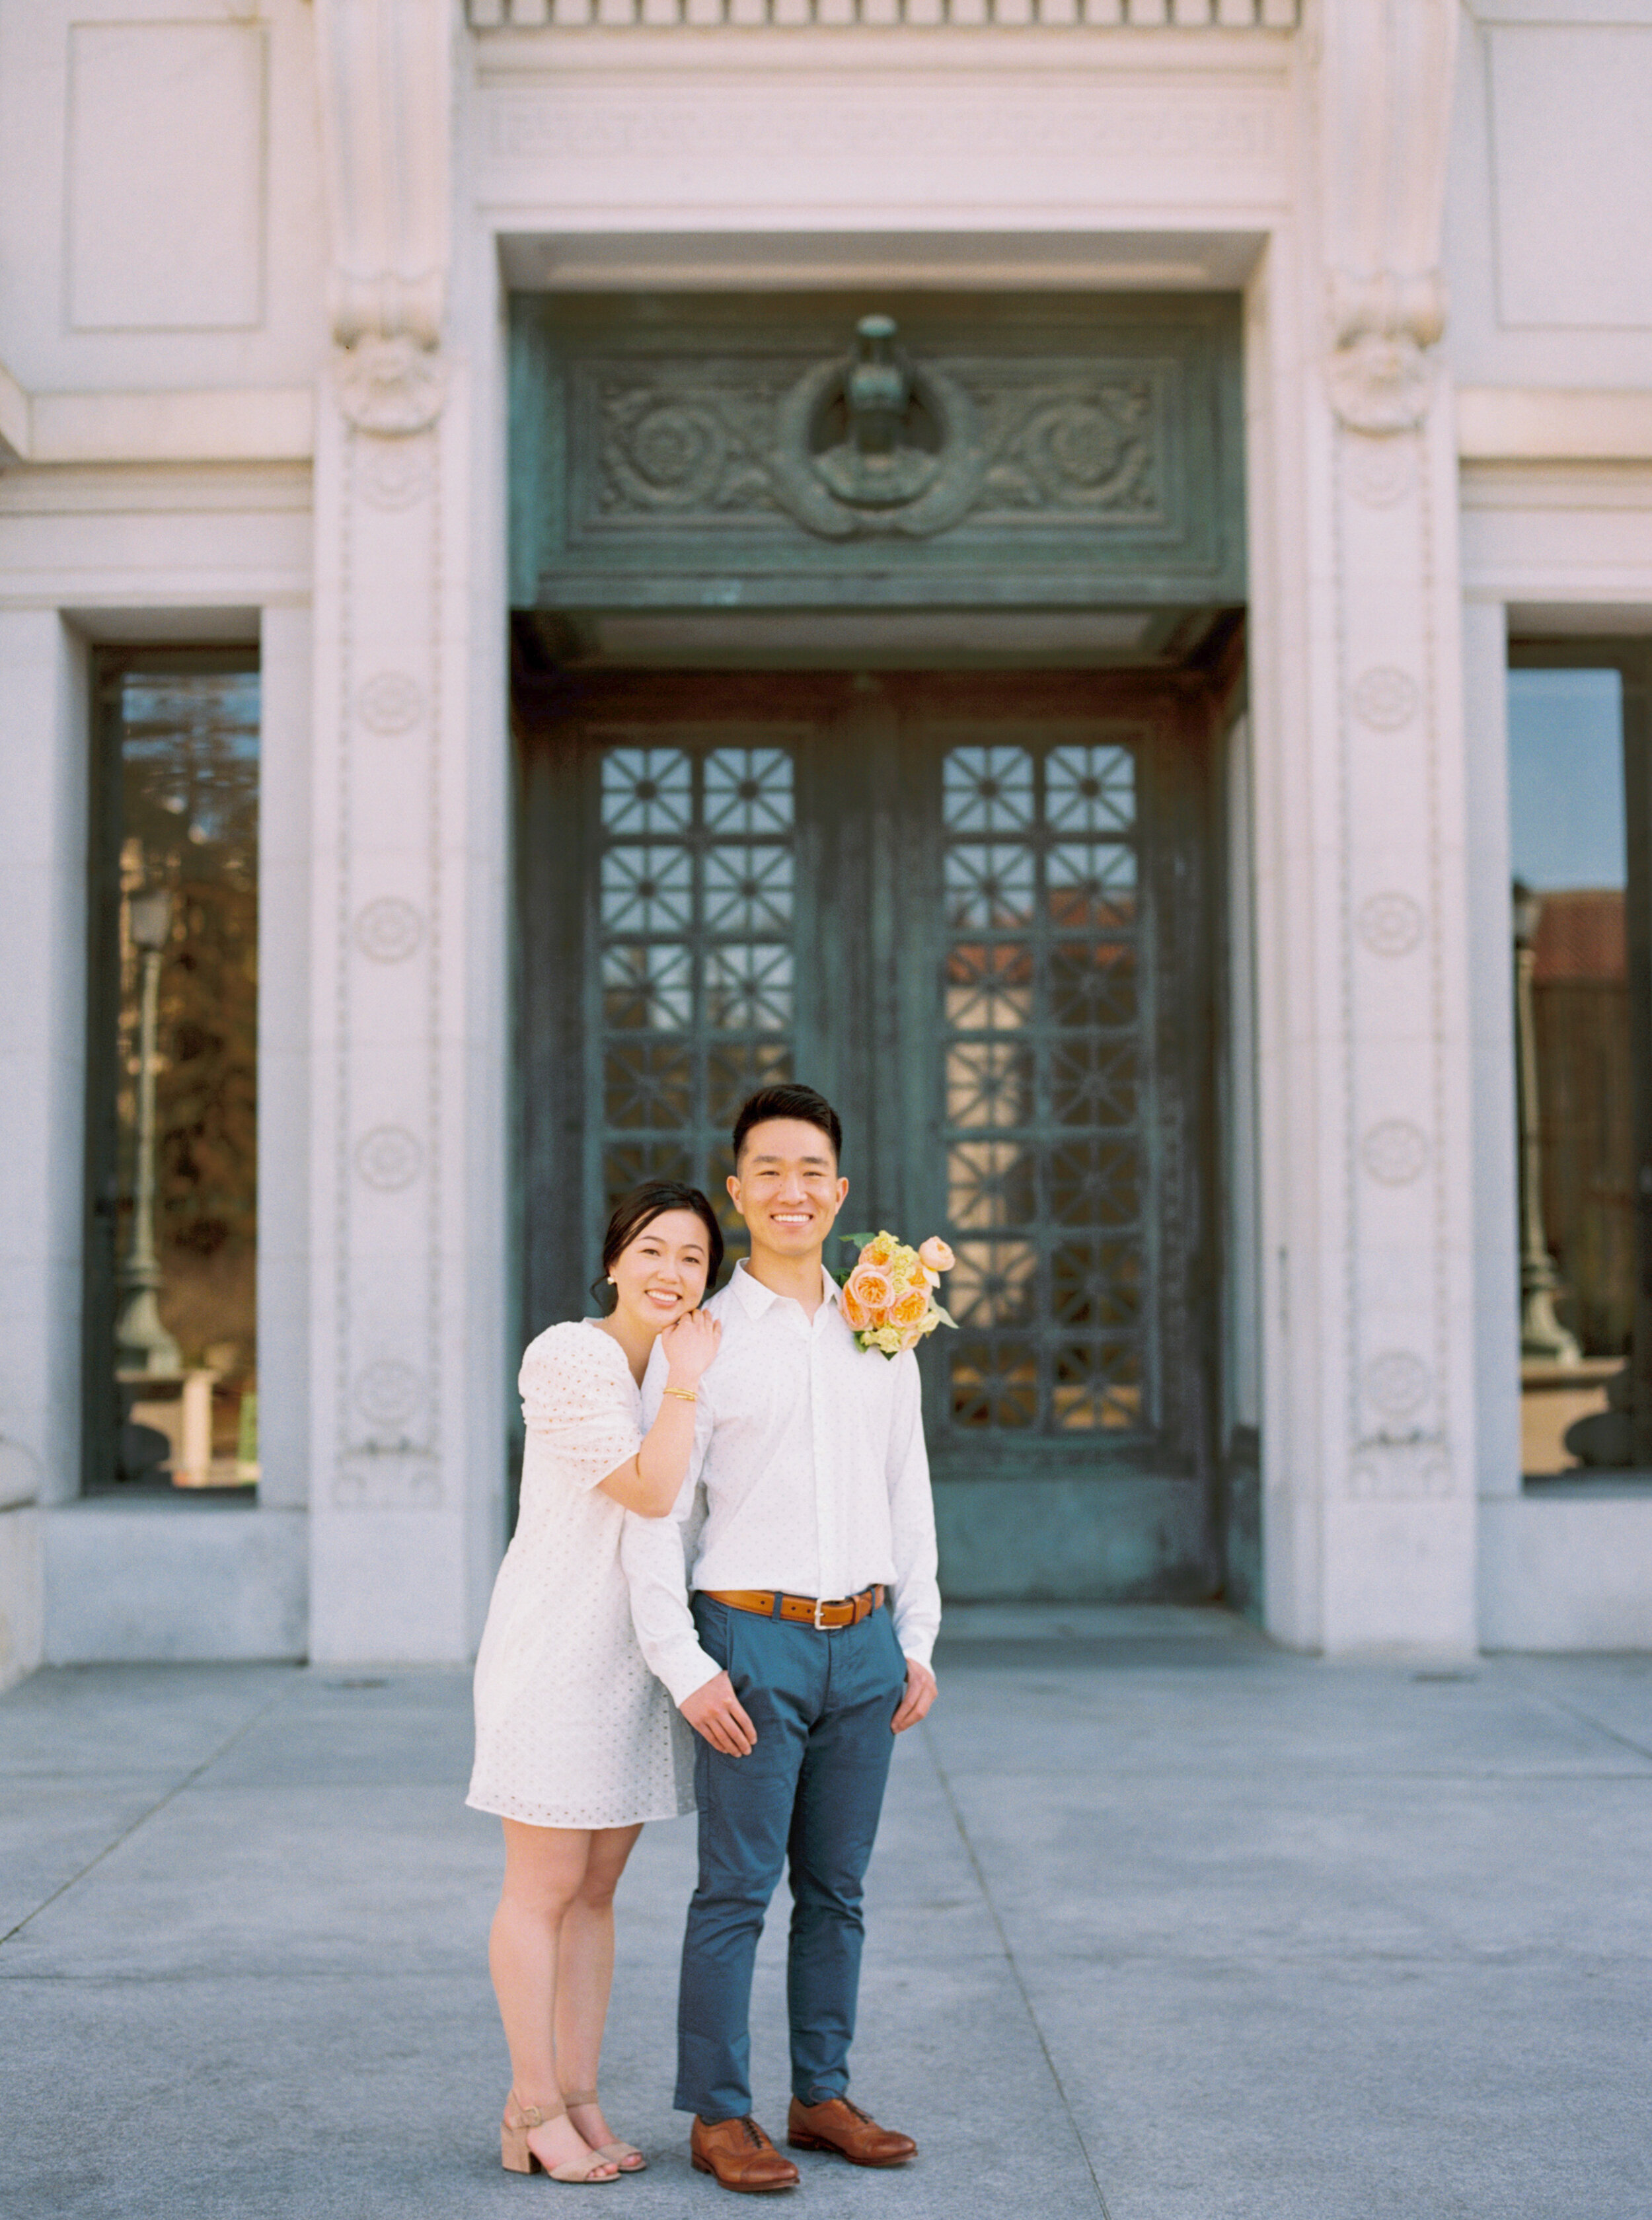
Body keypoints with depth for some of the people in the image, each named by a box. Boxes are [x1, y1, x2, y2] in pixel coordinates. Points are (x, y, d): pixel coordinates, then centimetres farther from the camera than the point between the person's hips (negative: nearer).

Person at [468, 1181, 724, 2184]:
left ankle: (580, 2100, 19)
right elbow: (649, 1490, -21)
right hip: (557, 1647, -7)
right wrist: (686, 1385, -17)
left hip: (638, 1656, 7)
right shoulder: (567, 1359, -14)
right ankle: (532, 2112, 11)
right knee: (545, 1889, 1)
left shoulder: (688, 1367, 11)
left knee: (598, 1889, 12)